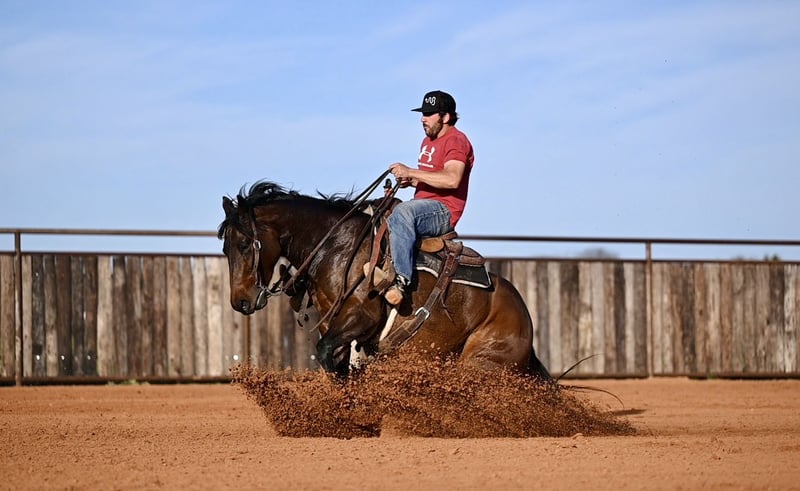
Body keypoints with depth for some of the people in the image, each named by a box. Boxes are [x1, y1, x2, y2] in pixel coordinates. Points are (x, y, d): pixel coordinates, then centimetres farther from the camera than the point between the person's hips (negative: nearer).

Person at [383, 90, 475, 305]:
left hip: (444, 212, -11)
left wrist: (411, 172, -25)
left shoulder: (456, 140, -10)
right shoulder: (428, 141, 22)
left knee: (402, 212, -39)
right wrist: (411, 181, 10)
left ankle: (402, 278, -47)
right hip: (425, 209, 11)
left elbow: (452, 179, -27)